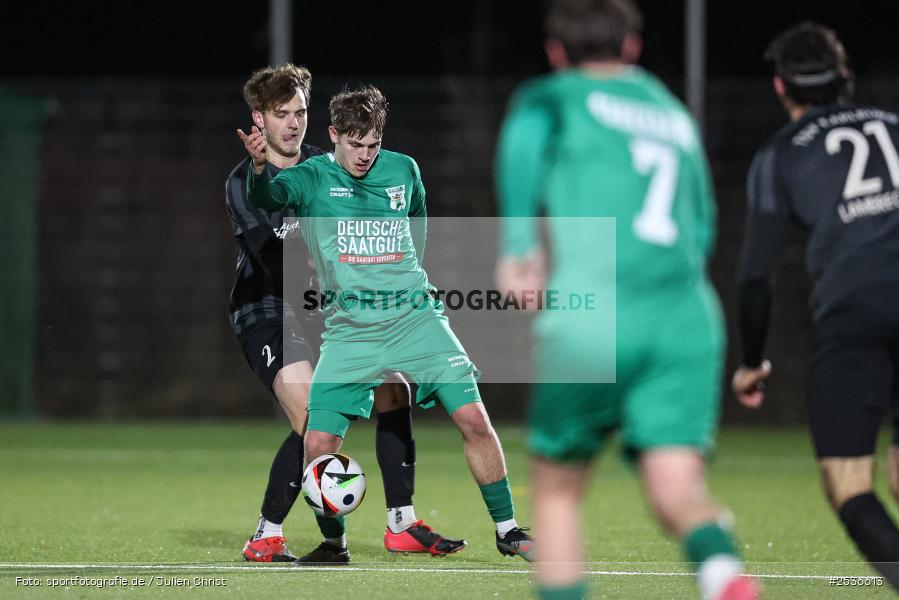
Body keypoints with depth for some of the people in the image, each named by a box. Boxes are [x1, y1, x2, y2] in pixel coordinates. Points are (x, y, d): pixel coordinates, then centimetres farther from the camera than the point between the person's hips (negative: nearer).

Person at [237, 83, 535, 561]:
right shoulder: (312, 177, -4)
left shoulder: (403, 170, 6)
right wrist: (259, 168, -48)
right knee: (318, 444, -9)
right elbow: (270, 197, -27)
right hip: (349, 333, -2)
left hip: (415, 319, 2)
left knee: (473, 419, -7)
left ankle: (507, 530, 8)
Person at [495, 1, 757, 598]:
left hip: (593, 322, -3)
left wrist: (519, 243, -13)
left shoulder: (553, 97, 11)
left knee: (556, 488, 14)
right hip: (688, 319, 3)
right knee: (678, 491, -8)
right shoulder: (675, 113, 27)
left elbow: (526, 134, -14)